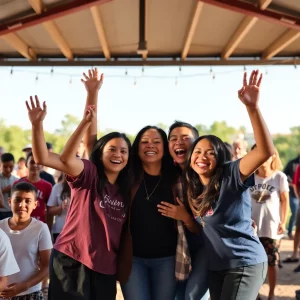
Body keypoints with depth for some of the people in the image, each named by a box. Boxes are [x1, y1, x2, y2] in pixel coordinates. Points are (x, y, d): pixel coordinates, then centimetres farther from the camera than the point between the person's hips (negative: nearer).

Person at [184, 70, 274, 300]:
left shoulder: (231, 176, -17)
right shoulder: (194, 188, 3)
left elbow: (266, 151, -33)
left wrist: (252, 107, -41)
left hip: (245, 263, -7)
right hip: (215, 267, 7)